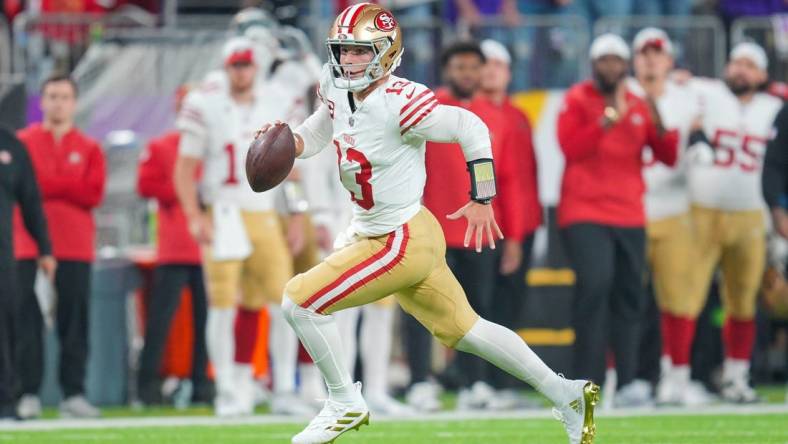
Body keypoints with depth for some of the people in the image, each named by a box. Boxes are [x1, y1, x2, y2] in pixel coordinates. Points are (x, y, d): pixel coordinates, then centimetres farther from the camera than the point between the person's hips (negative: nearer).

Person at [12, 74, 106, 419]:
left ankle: (73, 394, 0)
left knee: (75, 322, -2)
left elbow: (93, 194, -2)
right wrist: (68, 188, -9)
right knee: (28, 322, -5)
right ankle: (29, 395, -4)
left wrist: (46, 184, -7)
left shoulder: (89, 149, 11)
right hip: (29, 247, -1)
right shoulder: (22, 143, 9)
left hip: (76, 248, 1)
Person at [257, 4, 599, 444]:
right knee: (462, 329, 17)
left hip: (405, 242, -9)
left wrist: (481, 201, -16)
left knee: (300, 300, -9)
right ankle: (565, 394, 24)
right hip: (371, 234, 9)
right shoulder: (338, 91, 0)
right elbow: (313, 138, 16)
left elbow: (471, 129, -22)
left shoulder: (398, 103, -25)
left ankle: (345, 404, 7)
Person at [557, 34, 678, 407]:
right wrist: (611, 117, -21)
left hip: (629, 215, 5)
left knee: (628, 296, 3)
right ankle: (587, 381, -16)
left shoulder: (640, 106, 12)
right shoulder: (577, 100, 0)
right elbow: (571, 148, -16)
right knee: (595, 285, -19)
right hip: (584, 214, -5)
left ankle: (627, 383, 8)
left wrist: (660, 127, -9)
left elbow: (669, 157, 10)